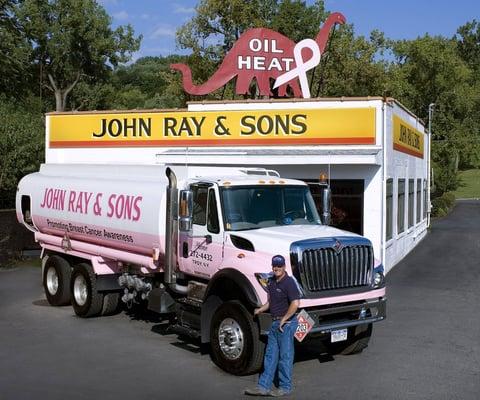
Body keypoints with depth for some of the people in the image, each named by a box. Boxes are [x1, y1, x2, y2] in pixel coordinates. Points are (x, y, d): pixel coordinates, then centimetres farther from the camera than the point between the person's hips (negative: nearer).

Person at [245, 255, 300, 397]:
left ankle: (285, 387, 12)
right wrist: (260, 310, 10)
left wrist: (284, 320, -18)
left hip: (286, 323, -9)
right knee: (270, 355, 10)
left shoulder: (288, 282, -15)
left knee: (285, 356, 1)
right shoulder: (271, 282, 11)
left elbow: (295, 304, -24)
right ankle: (263, 386, 15)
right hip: (275, 322, 9)